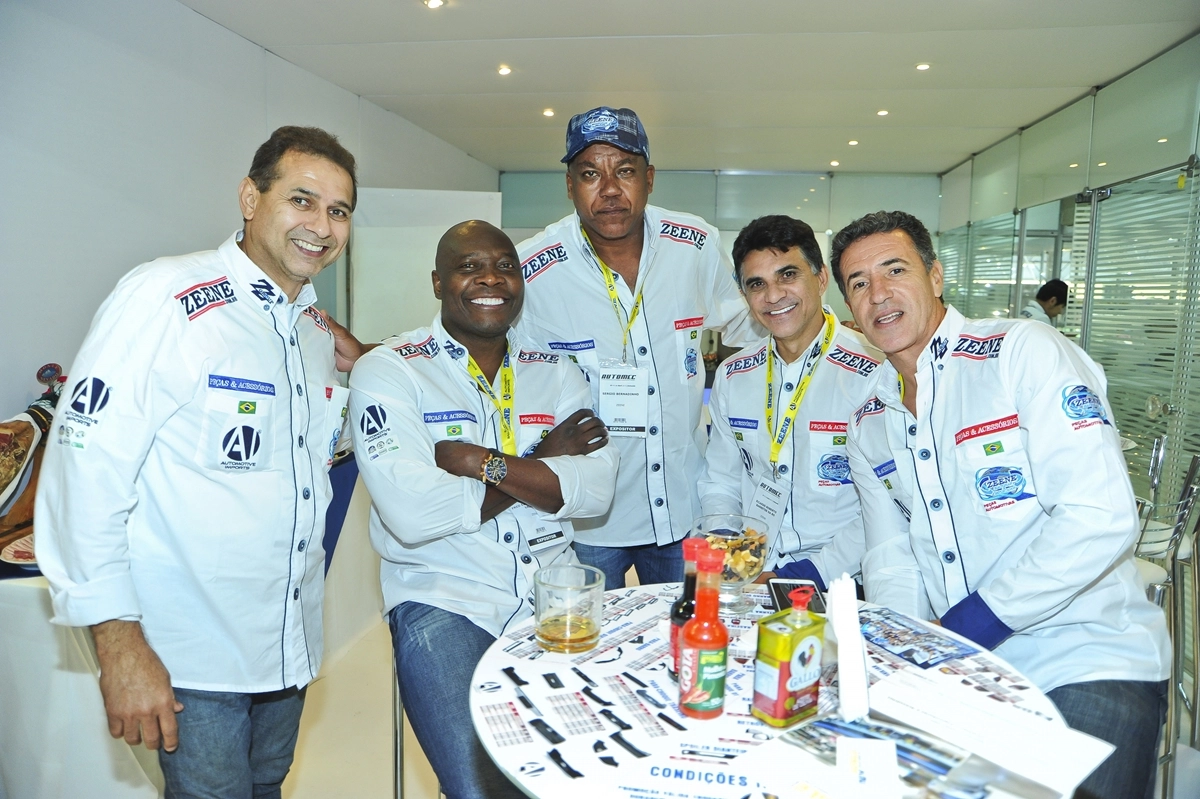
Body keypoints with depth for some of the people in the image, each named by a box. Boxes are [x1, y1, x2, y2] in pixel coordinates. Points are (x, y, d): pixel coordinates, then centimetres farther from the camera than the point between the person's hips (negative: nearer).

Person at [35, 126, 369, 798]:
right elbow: (85, 468, -19)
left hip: (290, 644, 7)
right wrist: (119, 642, -19)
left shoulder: (318, 329, 6)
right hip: (190, 653, -7)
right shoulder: (166, 298, -16)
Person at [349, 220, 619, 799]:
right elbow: (413, 515, -17)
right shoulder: (387, 372, -3)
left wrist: (483, 462, -15)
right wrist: (544, 458, -8)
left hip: (552, 589, 4)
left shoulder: (555, 372, 10)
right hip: (444, 596, -3)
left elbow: (595, 490, -4)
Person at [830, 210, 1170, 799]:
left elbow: (1101, 519, -20)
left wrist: (981, 616, -17)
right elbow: (890, 559, 10)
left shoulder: (1025, 352, -11)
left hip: (1090, 663, -4)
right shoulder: (867, 425, 8)